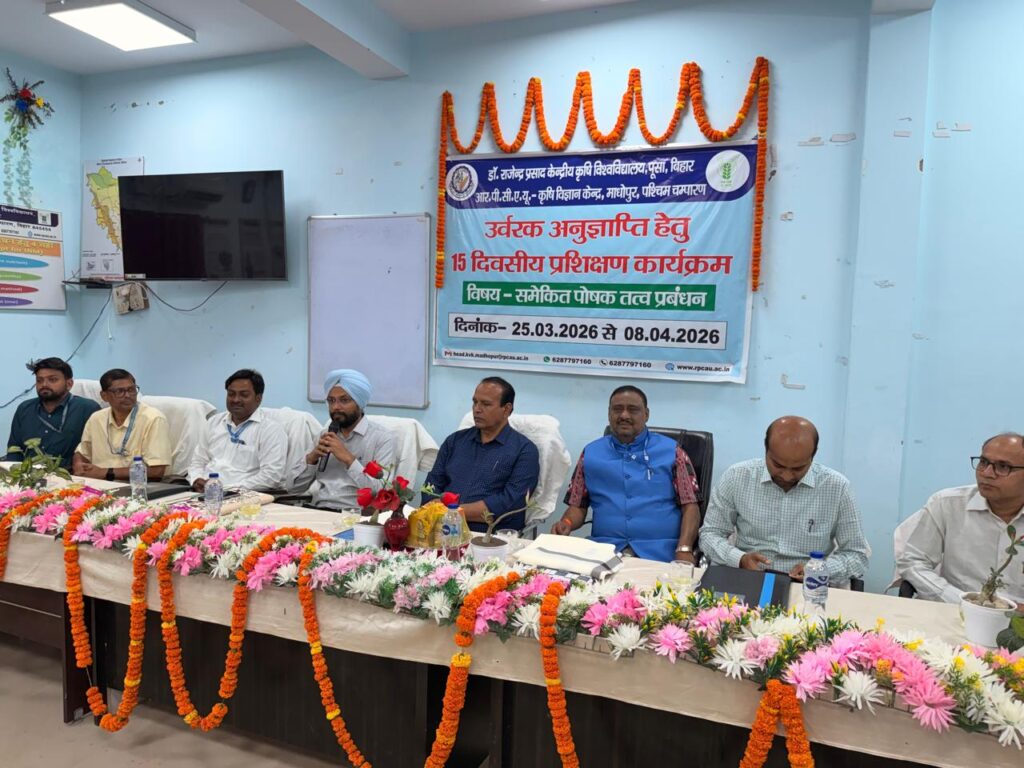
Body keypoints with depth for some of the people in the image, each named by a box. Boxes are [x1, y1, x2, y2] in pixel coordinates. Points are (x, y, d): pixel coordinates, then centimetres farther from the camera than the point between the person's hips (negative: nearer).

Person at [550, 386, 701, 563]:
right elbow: (578, 506, 15)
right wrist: (566, 523, -8)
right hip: (604, 549, 2)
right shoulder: (591, 453, 12)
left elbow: (690, 505, 3)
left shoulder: (671, 451, 7)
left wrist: (684, 549, -13)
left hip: (659, 551, -1)